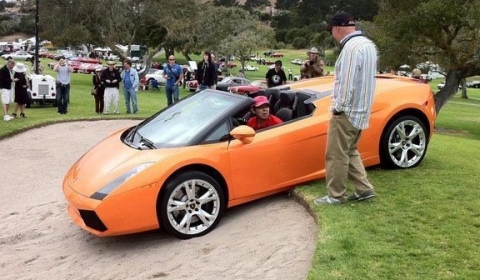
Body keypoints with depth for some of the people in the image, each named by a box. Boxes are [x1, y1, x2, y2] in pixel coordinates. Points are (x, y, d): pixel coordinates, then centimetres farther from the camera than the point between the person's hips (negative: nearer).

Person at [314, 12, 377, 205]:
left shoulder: (352, 47, -18)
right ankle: (364, 189, 20)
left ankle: (336, 195, 9)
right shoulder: (368, 44, 13)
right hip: (361, 110, 10)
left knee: (336, 155, 0)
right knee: (349, 152, 19)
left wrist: (338, 108, -15)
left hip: (347, 111, -10)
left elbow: (346, 82, -22)